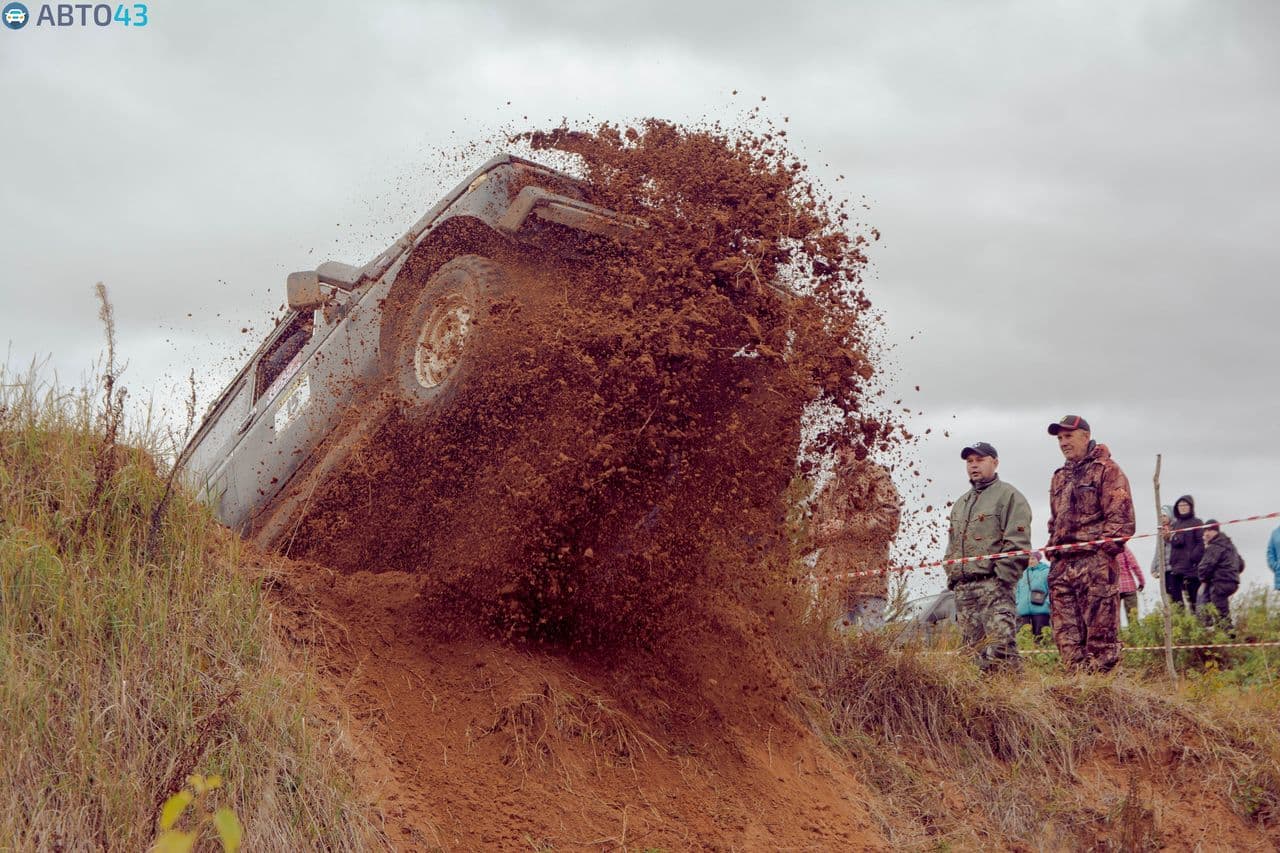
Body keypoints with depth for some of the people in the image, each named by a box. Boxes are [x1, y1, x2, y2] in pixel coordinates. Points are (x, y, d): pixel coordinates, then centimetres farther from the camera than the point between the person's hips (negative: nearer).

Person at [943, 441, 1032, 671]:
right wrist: (951, 577, 14)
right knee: (975, 650, 6)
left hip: (992, 585, -7)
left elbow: (1018, 543, -8)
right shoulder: (960, 504, 25)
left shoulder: (1009, 495, 2)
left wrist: (1001, 579, -16)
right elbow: (951, 546, 29)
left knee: (1000, 648, -16)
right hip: (962, 588, 7)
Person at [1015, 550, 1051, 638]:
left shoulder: (1046, 572, 4)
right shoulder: (1025, 573, 21)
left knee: (1040, 635, -8)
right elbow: (1018, 590, 26)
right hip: (1024, 611, 5)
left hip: (1040, 610, -5)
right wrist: (1019, 603, 13)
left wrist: (1047, 603, -14)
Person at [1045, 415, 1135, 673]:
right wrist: (1052, 549, 16)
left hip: (1094, 563, -8)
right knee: (1065, 632, 4)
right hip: (1062, 565, 8)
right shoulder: (1060, 477, 25)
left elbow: (1120, 517, -8)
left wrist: (1104, 552, -15)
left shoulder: (1106, 470, 1)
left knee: (1099, 630, -7)